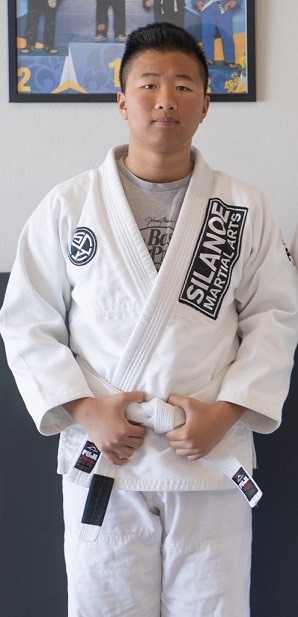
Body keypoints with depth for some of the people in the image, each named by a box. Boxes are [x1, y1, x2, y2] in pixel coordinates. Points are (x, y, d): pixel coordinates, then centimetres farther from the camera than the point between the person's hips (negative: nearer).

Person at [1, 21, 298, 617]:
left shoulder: (245, 208, 3)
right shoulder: (67, 205, 1)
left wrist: (228, 410, -9)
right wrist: (83, 408, -10)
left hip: (214, 458, 1)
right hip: (101, 456, 0)